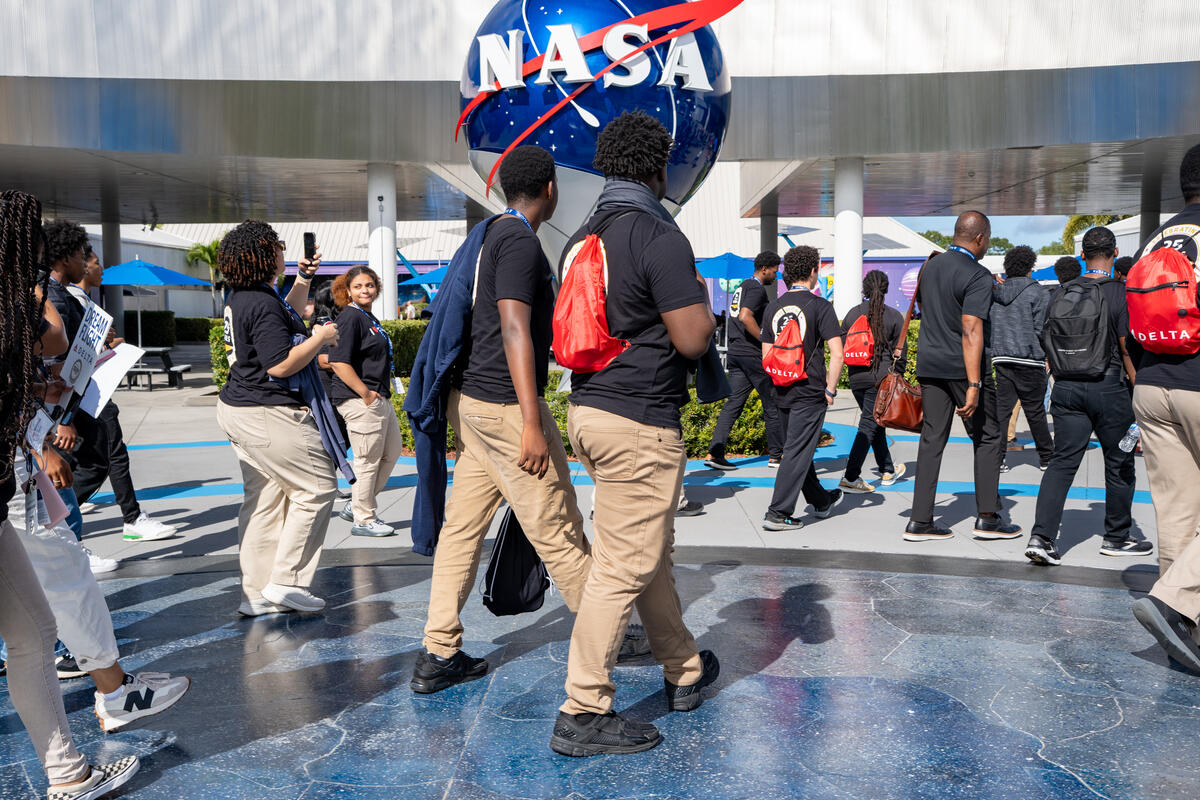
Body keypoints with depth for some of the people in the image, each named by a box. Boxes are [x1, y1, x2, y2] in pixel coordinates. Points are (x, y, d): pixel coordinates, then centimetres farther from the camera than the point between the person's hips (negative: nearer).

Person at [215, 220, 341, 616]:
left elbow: (286, 313, 32)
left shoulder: (240, 298, 13)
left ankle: (256, 593, 19)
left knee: (264, 501, 13)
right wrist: (320, 339, -13)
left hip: (240, 408, 11)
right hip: (268, 415, -11)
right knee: (317, 487, -2)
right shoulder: (263, 305, -19)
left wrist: (302, 280, 20)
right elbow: (280, 365, -25)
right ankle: (286, 581, 1)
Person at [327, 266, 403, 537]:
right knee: (368, 461, -1)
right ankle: (363, 520, 12)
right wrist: (366, 393, -20)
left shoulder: (370, 318, 16)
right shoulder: (350, 317, -13)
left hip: (380, 398, 10)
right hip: (359, 400, -10)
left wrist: (381, 394, 17)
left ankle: (356, 506, 27)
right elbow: (338, 362, -22)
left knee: (392, 453, 17)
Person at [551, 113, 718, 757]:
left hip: (588, 408, 9)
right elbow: (693, 339, -18)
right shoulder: (660, 237, -15)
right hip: (641, 422, -9)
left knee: (652, 552, 20)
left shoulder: (580, 239, 12)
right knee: (623, 566, -2)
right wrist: (701, 295, 3)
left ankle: (684, 673, 36)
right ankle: (583, 713, 7)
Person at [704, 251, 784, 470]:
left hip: (735, 351, 9)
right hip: (752, 353, -9)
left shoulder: (743, 286, 19)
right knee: (772, 403, 3)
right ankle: (775, 455, 10)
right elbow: (745, 316, -26)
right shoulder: (757, 288, -11)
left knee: (734, 402, 6)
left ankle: (714, 453, -1)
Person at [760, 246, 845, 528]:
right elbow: (837, 355, -16)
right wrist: (830, 389, -6)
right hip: (810, 392, -6)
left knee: (799, 448, 19)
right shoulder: (819, 306, -10)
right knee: (798, 452, -2)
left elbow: (766, 357, 8)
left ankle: (821, 502, 37)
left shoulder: (773, 308, 5)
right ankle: (778, 513, -3)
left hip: (783, 392, 6)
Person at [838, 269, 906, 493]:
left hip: (856, 377, 4)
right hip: (881, 377, -4)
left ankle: (888, 471, 30)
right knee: (869, 425, -3)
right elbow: (900, 352, 0)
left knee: (874, 422, 17)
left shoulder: (852, 313, 5)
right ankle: (850, 478, -10)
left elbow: (843, 347, 6)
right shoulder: (894, 316, -3)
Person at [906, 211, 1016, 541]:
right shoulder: (978, 276, -13)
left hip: (929, 364, 7)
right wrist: (973, 385, -24)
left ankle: (920, 521, 5)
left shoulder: (931, 266, 9)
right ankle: (987, 517, 11)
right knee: (987, 437, 8)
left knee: (932, 437, 7)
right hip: (963, 367, -7)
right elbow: (971, 331, -21)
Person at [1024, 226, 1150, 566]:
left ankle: (1041, 536, -8)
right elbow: (1128, 349, -9)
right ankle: (1116, 538, 26)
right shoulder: (1121, 293, -9)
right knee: (1119, 464, 13)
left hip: (1067, 386, 3)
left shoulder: (1061, 292, 3)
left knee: (1062, 461, 4)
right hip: (1109, 386, -3)